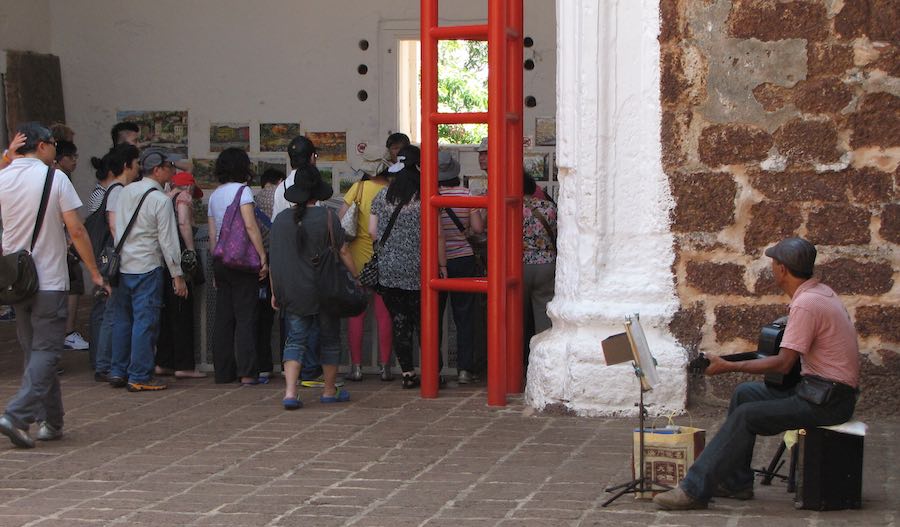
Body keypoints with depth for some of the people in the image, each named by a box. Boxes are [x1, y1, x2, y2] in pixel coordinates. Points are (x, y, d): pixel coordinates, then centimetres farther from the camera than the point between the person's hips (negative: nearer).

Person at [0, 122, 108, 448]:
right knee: (46, 351, -2)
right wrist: (94, 272, -4)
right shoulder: (55, 178, -8)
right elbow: (76, 231, -10)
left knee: (35, 351, 14)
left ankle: (50, 421, 19)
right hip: (49, 281, -5)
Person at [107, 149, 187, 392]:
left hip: (122, 265, 7)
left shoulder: (126, 192, 8)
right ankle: (140, 377, -1)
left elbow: (117, 227, 14)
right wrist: (177, 275, -6)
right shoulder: (161, 200, -11)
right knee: (145, 321, -2)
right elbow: (168, 240, -11)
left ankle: (118, 372, 20)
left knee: (122, 319, 14)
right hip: (147, 267, -7)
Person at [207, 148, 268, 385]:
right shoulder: (242, 190, -7)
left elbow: (212, 234, 15)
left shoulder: (214, 195, 14)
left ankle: (223, 372, 12)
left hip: (220, 260, 7)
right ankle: (247, 372, -9)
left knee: (223, 318, 9)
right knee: (245, 317, -5)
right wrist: (263, 258, -15)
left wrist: (216, 267, 18)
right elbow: (250, 226, -16)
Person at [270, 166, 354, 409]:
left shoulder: (281, 218, 1)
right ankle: (329, 391, 22)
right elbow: (343, 251, -7)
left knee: (295, 339, 5)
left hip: (293, 293, 3)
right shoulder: (326, 216, -9)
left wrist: (275, 292, 14)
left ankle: (290, 392, -10)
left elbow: (275, 259, 6)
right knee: (329, 338, 12)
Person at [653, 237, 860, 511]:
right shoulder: (820, 291, 10)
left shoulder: (806, 304, -21)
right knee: (745, 393, 11)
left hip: (828, 400, -10)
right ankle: (736, 482, 12)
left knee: (746, 416, -15)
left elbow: (783, 364, -23)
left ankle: (695, 490, -13)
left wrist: (729, 366, -17)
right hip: (827, 389, 10)